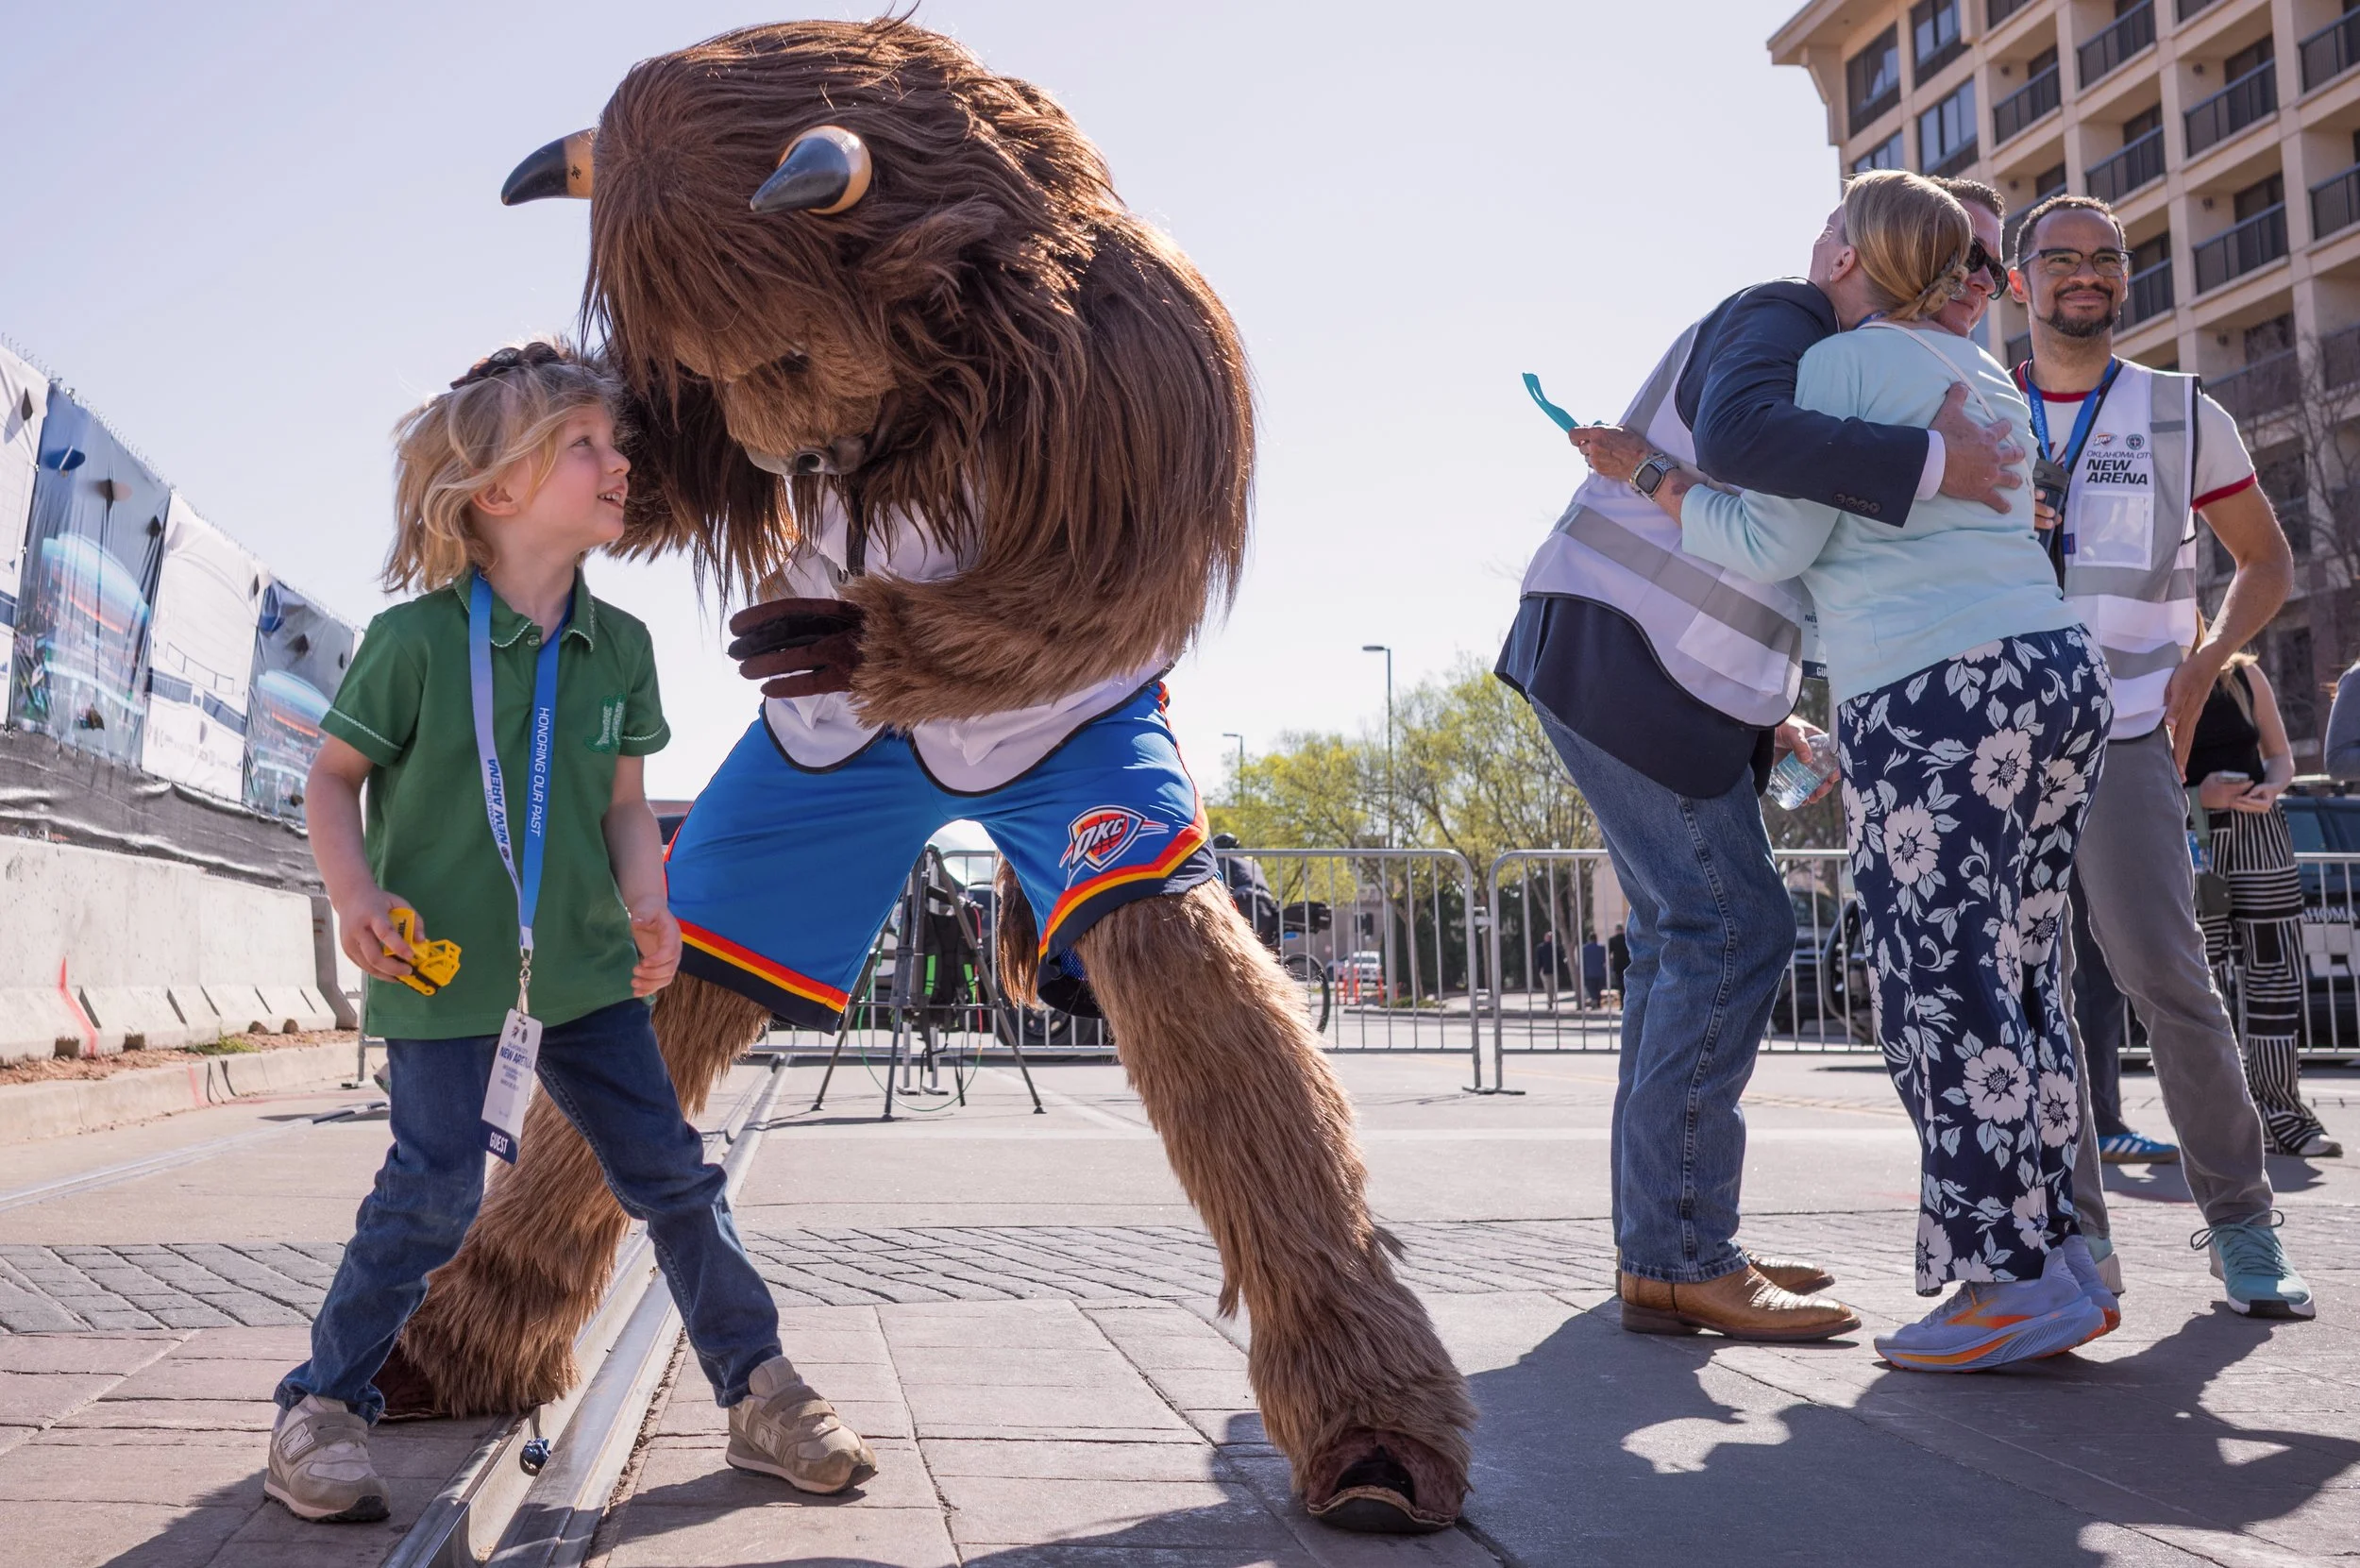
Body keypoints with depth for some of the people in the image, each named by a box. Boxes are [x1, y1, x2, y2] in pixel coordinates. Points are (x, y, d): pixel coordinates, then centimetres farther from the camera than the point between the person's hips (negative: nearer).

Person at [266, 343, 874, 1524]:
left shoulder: (620, 647, 1)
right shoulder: (414, 640, -12)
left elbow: (624, 803, 7)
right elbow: (334, 775, -1)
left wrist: (646, 906, -10)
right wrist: (355, 895, -16)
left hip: (581, 962, 4)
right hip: (440, 966, -4)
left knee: (668, 1168, 4)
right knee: (434, 1188, -4)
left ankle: (758, 1391, 15)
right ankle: (322, 1404, 18)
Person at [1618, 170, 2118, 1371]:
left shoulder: (1838, 363, -2)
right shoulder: (1986, 379, 23)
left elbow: (1773, 545, -7)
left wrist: (1646, 479, 5)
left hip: (1937, 698, -9)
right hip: (2056, 675, 9)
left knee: (1941, 990, -6)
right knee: (2013, 978, 10)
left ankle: (2015, 1280, -4)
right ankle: (2057, 1261, 13)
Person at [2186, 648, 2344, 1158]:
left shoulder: (2244, 675, 8)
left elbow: (2280, 755, 13)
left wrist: (2271, 788, -9)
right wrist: (2196, 795, -18)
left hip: (2260, 834, 3)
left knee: (2275, 974, 0)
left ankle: (2280, 1111, 8)